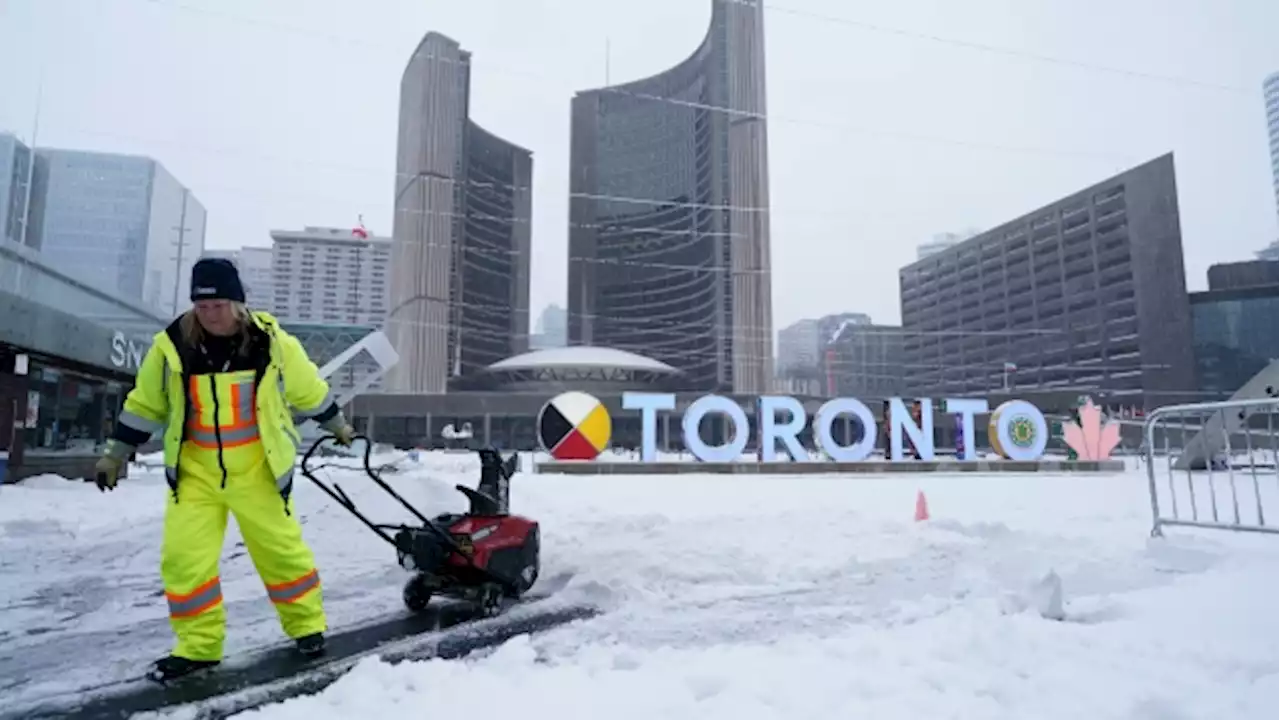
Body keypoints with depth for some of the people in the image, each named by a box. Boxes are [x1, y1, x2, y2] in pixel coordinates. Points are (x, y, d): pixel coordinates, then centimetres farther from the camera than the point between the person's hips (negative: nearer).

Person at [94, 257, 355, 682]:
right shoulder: (170, 346, -7)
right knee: (183, 556, -1)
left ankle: (307, 624, 25)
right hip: (195, 471, 2)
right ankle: (197, 645, 17)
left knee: (281, 550, 6)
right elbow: (144, 405, 7)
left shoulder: (273, 343, -10)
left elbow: (309, 390, 5)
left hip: (257, 470, -1)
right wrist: (115, 454, 11)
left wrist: (337, 426, 16)